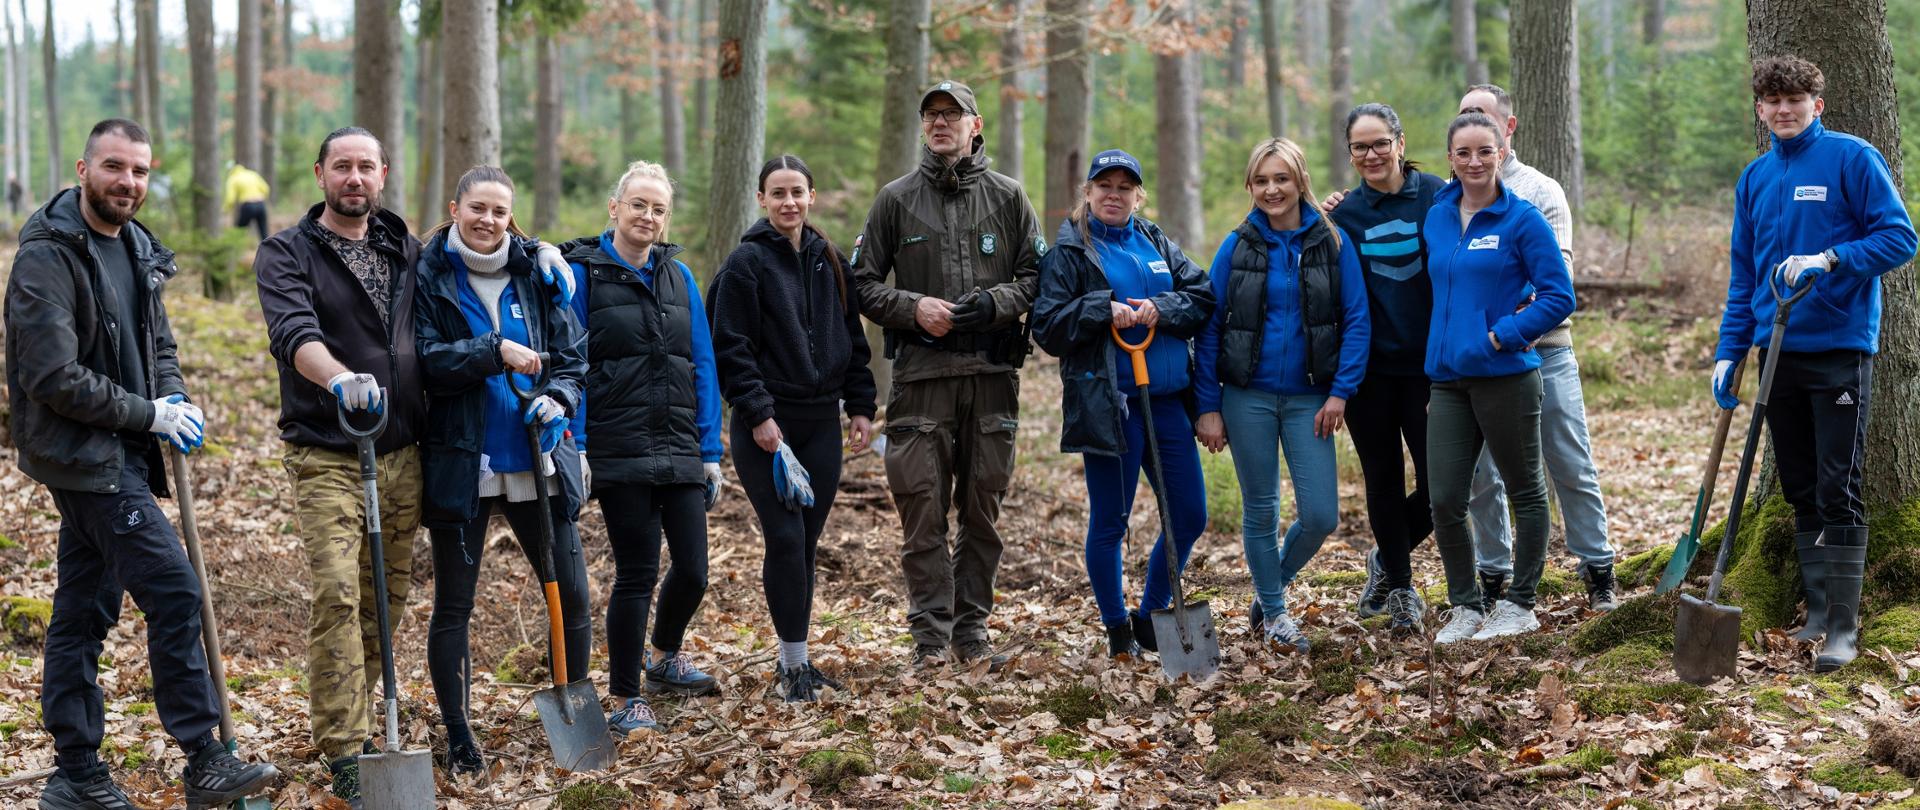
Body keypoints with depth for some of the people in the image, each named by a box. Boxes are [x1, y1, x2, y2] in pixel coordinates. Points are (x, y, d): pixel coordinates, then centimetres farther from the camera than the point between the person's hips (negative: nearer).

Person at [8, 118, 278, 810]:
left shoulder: (138, 251, 13)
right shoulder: (48, 258, -14)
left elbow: (159, 343, 23)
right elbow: (53, 377, -20)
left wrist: (174, 399, 1)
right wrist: (150, 415, -14)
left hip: (118, 459, 9)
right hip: (83, 456, -9)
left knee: (84, 611, 12)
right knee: (173, 591, -12)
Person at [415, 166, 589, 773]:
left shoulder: (535, 273, 6)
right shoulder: (428, 277, -2)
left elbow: (573, 354, 9)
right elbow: (425, 360, -11)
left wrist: (558, 399, -9)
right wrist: (496, 353, -20)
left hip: (536, 462, 3)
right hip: (459, 465, -3)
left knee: (573, 598, 4)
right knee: (453, 605, 4)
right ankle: (458, 738, 16)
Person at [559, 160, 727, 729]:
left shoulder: (679, 277, 12)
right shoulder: (582, 273, -2)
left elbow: (703, 367, 11)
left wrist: (710, 452, 6)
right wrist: (574, 447, -13)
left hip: (680, 451, 5)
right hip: (619, 454, -5)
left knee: (692, 569, 5)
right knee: (637, 573, -3)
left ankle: (664, 659, 34)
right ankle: (625, 698, 11)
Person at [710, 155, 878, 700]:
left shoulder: (829, 261, 11)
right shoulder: (747, 262, -6)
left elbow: (852, 338, 15)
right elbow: (731, 347, -10)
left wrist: (860, 406, 8)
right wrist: (757, 414, -16)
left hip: (821, 424, 5)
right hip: (767, 425, -5)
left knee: (806, 543, 8)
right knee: (786, 539, -9)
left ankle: (798, 660, 17)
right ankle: (794, 665, -1)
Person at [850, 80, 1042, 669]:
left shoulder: (1007, 196, 9)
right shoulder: (897, 199, 6)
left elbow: (1036, 274, 9)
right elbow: (862, 282, 7)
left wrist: (995, 303, -9)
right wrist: (912, 308, -10)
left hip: (992, 375, 1)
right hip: (922, 375, -1)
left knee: (983, 509, 6)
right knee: (923, 509, -4)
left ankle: (972, 628, 17)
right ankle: (930, 633, 3)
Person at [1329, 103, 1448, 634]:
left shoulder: (1436, 197, -2)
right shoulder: (1344, 212, 4)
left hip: (1428, 365, -1)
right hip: (1368, 369, 1)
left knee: (1439, 484, -2)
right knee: (1384, 481, 8)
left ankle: (1386, 559, 26)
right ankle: (1400, 589, 25)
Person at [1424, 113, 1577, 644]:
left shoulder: (1522, 219, -6)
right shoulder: (1435, 219, 10)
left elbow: (1559, 297, -10)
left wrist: (1501, 336, -14)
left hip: (1505, 377, -5)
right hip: (1448, 380, 5)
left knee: (1526, 492, 9)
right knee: (1445, 501, 1)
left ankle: (1519, 605, 18)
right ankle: (1465, 606, 14)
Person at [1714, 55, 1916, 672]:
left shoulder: (1853, 159, -5)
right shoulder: (1755, 178, 12)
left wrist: (1829, 259, -21)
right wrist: (1729, 352, 9)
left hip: (1840, 349, -6)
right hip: (1779, 351, 6)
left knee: (1838, 493, -6)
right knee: (1801, 492, 12)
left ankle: (1843, 628, -2)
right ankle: (1816, 609, 21)